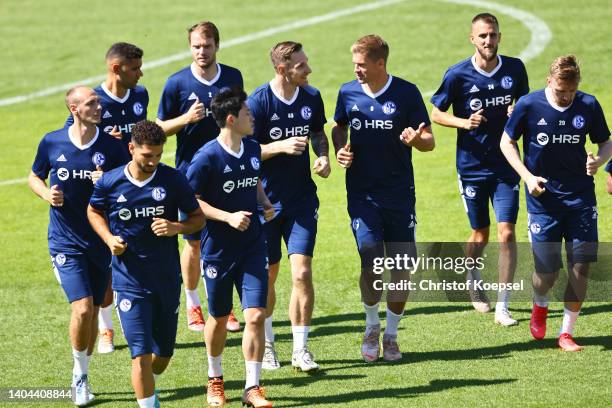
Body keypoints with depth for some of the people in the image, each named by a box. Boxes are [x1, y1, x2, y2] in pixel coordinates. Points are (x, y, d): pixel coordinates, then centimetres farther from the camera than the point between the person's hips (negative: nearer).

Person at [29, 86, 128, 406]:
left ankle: (81, 378, 28)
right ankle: (80, 376, 5)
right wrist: (47, 193, -9)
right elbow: (35, 177, 12)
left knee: (92, 312, 10)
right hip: (65, 242, -2)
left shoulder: (111, 147, -5)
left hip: (100, 241, 2)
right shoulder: (52, 143, -4)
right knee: (82, 308, -15)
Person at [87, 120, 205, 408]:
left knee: (163, 354, 15)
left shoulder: (172, 180, -7)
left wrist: (176, 227, -18)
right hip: (130, 283, -2)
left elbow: (198, 218, 3)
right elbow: (94, 211, 14)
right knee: (141, 354, -13)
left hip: (168, 280, 2)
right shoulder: (110, 182, -7)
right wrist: (109, 238, -4)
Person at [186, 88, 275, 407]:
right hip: (218, 249, -4)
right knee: (219, 318, 11)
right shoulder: (207, 157, -15)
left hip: (253, 246, 4)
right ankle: (215, 379, 34)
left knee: (256, 315, -7)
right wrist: (229, 217, -20)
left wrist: (265, 204, 4)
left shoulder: (253, 150, 4)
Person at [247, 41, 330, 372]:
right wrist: (281, 147, -24)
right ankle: (266, 345, 26)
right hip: (265, 199, -3)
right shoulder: (258, 102, -13)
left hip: (302, 199, 3)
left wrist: (323, 156, 0)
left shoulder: (311, 98, 1)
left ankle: (301, 350, 2)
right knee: (266, 276, 8)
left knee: (302, 273, -7)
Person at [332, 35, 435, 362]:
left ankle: (391, 334, 18)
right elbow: (338, 127, 21)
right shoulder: (348, 92, 3)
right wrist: (340, 149, 0)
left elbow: (429, 141, -2)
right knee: (371, 262, -11)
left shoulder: (406, 93, -5)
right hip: (362, 193, 1)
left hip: (400, 192, -1)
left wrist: (416, 139, -25)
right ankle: (371, 326, 14)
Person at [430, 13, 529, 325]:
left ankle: (502, 307, -5)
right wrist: (464, 122, -17)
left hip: (506, 164, 1)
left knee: (507, 233, -9)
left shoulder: (515, 68, -1)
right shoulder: (458, 74, -8)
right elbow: (436, 113, 1)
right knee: (481, 235, 10)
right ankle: (472, 277, 44)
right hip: (472, 166, -1)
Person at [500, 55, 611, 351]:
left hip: (580, 198, 2)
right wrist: (527, 177, -8)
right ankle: (540, 305, 32)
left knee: (581, 266, -5)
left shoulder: (588, 105, -3)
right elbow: (507, 142, 3)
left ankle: (566, 333, 10)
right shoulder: (529, 105, -9)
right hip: (543, 198, -2)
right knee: (548, 271, -5)